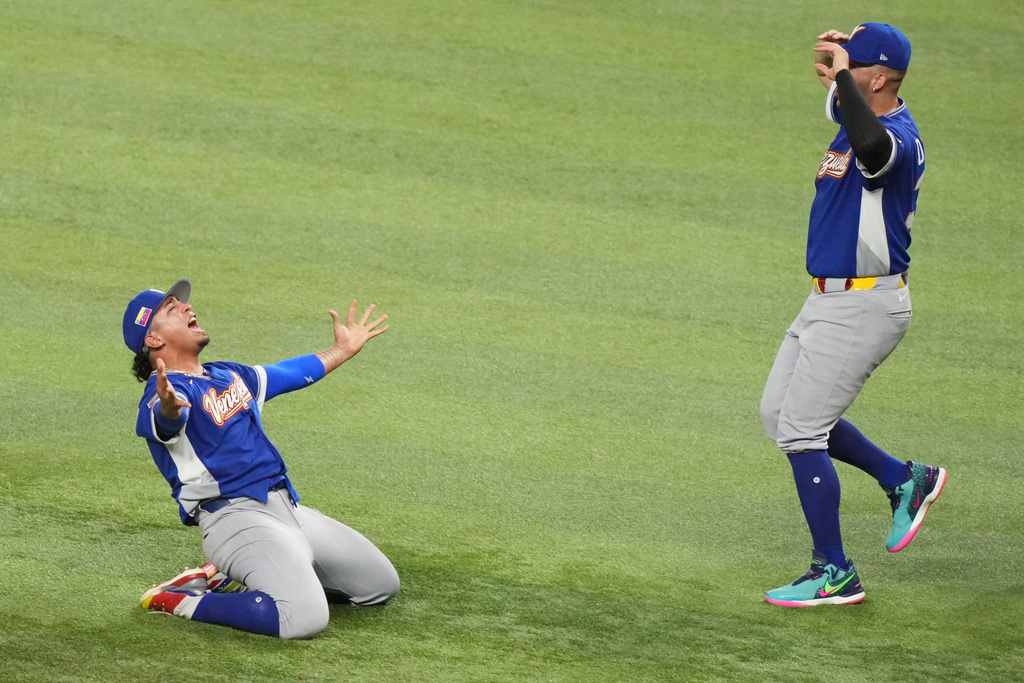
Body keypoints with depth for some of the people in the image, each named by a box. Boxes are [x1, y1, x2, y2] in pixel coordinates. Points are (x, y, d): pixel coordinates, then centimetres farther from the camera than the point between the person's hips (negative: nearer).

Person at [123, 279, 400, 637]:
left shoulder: (229, 375, 20)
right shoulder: (165, 392, -10)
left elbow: (291, 373, 36)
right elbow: (170, 419, -34)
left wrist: (344, 349, 43)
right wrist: (169, 407, -57)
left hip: (289, 509, 10)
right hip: (234, 517, -10)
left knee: (382, 584, 17)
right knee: (304, 617, -31)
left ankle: (232, 580, 16)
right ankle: (181, 601, -10)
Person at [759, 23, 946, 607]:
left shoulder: (899, 138, -23)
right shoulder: (866, 116, 6)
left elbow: (872, 148, -49)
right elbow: (844, 109, 31)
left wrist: (842, 72, -38)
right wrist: (834, 79, 7)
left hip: (865, 306, -10)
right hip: (832, 299, 10)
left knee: (800, 431, -7)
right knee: (780, 414, 18)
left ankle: (835, 574, 3)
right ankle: (904, 480, 26)